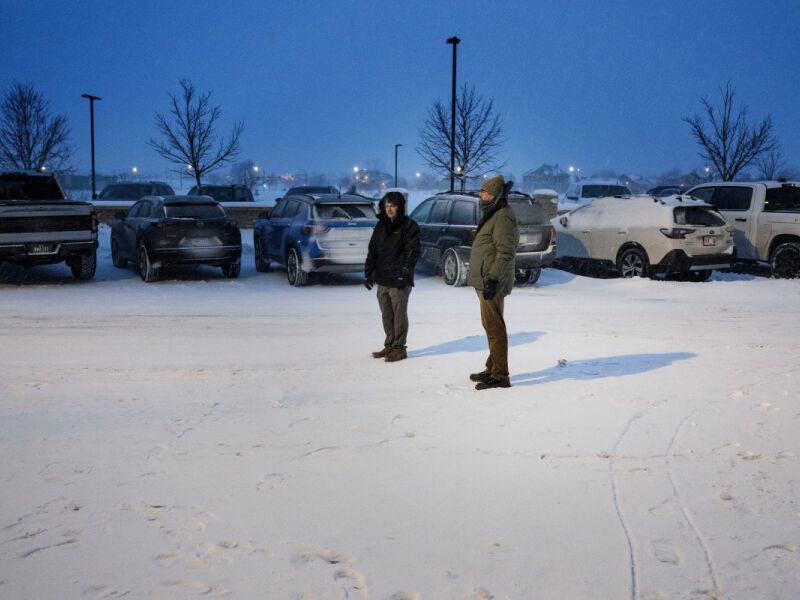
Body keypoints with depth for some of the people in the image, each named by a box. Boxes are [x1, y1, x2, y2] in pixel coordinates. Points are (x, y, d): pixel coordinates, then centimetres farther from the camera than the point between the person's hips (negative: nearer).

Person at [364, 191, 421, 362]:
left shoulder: (409, 226, -5)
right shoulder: (381, 226, 13)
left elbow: (413, 250, -14)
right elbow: (373, 250, 14)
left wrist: (405, 270, -26)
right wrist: (368, 272, 8)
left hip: (399, 280, -6)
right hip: (382, 279, 6)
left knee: (399, 314, -1)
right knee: (386, 315, 13)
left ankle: (399, 348, 7)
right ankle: (389, 345, 23)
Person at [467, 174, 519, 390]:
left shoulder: (503, 216, -15)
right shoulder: (493, 215, 19)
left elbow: (505, 252, -22)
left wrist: (493, 279, -25)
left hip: (492, 283, -11)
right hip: (485, 282, 11)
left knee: (494, 328, -8)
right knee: (491, 326, 17)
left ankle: (500, 376, -4)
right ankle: (493, 369, 27)